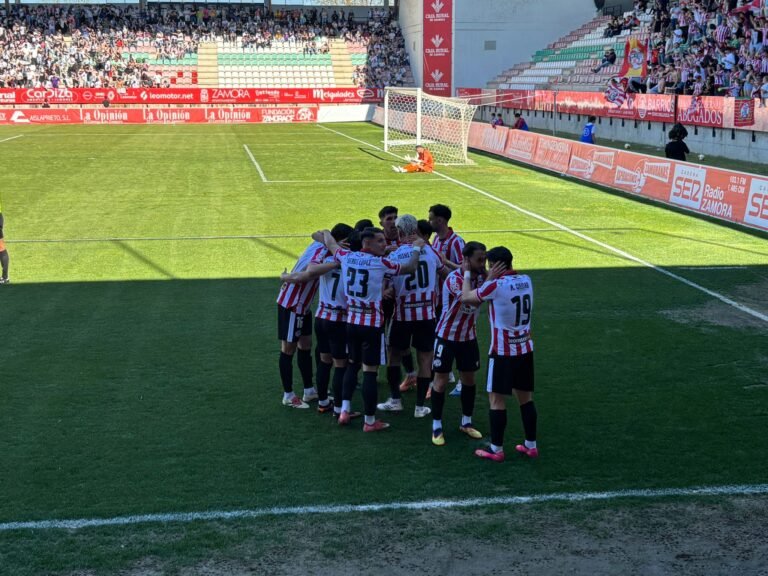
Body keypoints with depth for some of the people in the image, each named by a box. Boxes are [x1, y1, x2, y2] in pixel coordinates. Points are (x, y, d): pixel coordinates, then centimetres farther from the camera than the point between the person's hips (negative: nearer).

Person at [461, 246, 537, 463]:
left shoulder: (496, 286, -17)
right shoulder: (526, 280, 2)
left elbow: (466, 297, -3)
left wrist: (467, 273, 9)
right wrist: (493, 278, 11)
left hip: (503, 352, -6)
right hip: (525, 349, 6)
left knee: (497, 399, 2)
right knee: (525, 397, 14)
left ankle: (496, 449, 6)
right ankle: (531, 445, 20)